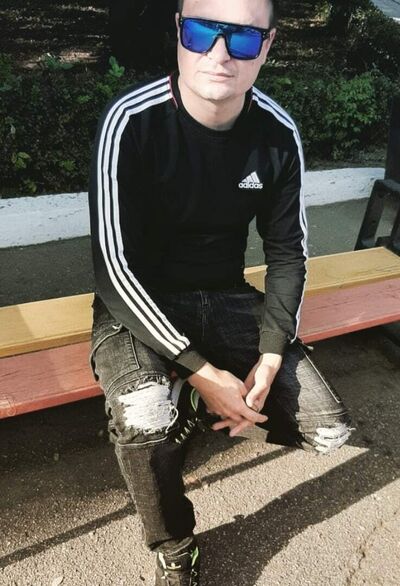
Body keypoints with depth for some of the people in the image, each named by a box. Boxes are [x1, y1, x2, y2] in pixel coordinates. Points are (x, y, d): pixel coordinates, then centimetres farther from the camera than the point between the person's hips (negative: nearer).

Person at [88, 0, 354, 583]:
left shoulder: (278, 133, -6)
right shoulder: (132, 121, -19)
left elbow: (288, 252, 1)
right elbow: (115, 266, -21)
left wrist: (271, 356, -13)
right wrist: (200, 370, -25)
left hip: (227, 300, 4)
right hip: (137, 305, -3)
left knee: (329, 430, -6)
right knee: (146, 420, -33)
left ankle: (198, 411, 20)